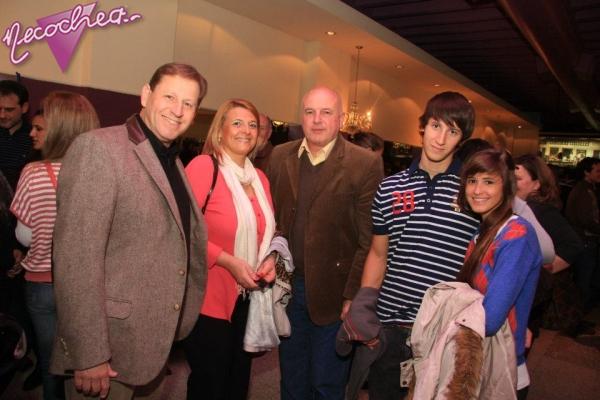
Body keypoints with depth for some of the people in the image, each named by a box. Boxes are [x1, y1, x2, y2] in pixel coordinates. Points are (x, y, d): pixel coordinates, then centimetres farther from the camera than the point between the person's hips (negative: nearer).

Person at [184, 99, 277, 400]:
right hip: (210, 299, -7)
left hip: (247, 297, 7)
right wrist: (230, 262, -21)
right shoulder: (203, 166, -13)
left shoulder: (260, 178, 9)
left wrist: (269, 261, -1)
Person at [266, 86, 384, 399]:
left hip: (333, 292, -4)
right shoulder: (280, 156, 3)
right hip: (288, 287, 4)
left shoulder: (365, 164, -11)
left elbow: (369, 240, -12)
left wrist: (354, 296, -13)